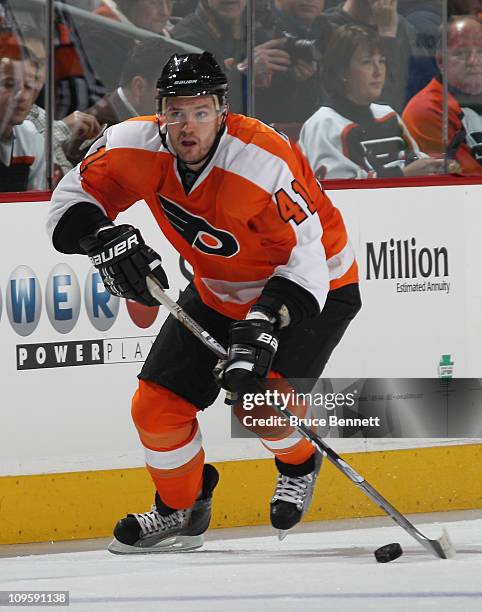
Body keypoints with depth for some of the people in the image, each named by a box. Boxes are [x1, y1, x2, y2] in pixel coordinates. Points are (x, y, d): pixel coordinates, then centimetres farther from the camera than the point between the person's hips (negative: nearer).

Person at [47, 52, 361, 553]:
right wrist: (104, 238, -31)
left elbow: (305, 260, -33)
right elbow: (72, 202, -10)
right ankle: (179, 511, 24)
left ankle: (298, 466, 10)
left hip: (317, 286, -6)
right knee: (157, 403, -1)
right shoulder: (136, 147, -19)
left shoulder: (266, 164, -35)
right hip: (220, 292, 6)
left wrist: (264, 324, -46)